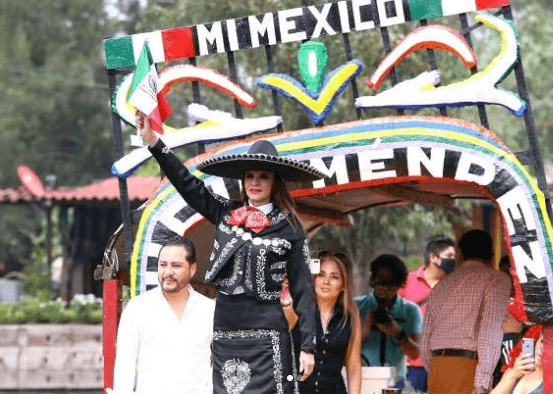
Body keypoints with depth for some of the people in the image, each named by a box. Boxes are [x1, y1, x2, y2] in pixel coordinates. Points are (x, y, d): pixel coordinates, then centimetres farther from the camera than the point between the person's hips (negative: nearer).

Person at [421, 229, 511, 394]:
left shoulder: (441, 286, 21)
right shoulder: (496, 279, 3)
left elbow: (425, 345, 21)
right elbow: (490, 330, -12)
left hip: (437, 368, 6)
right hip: (468, 367, -6)